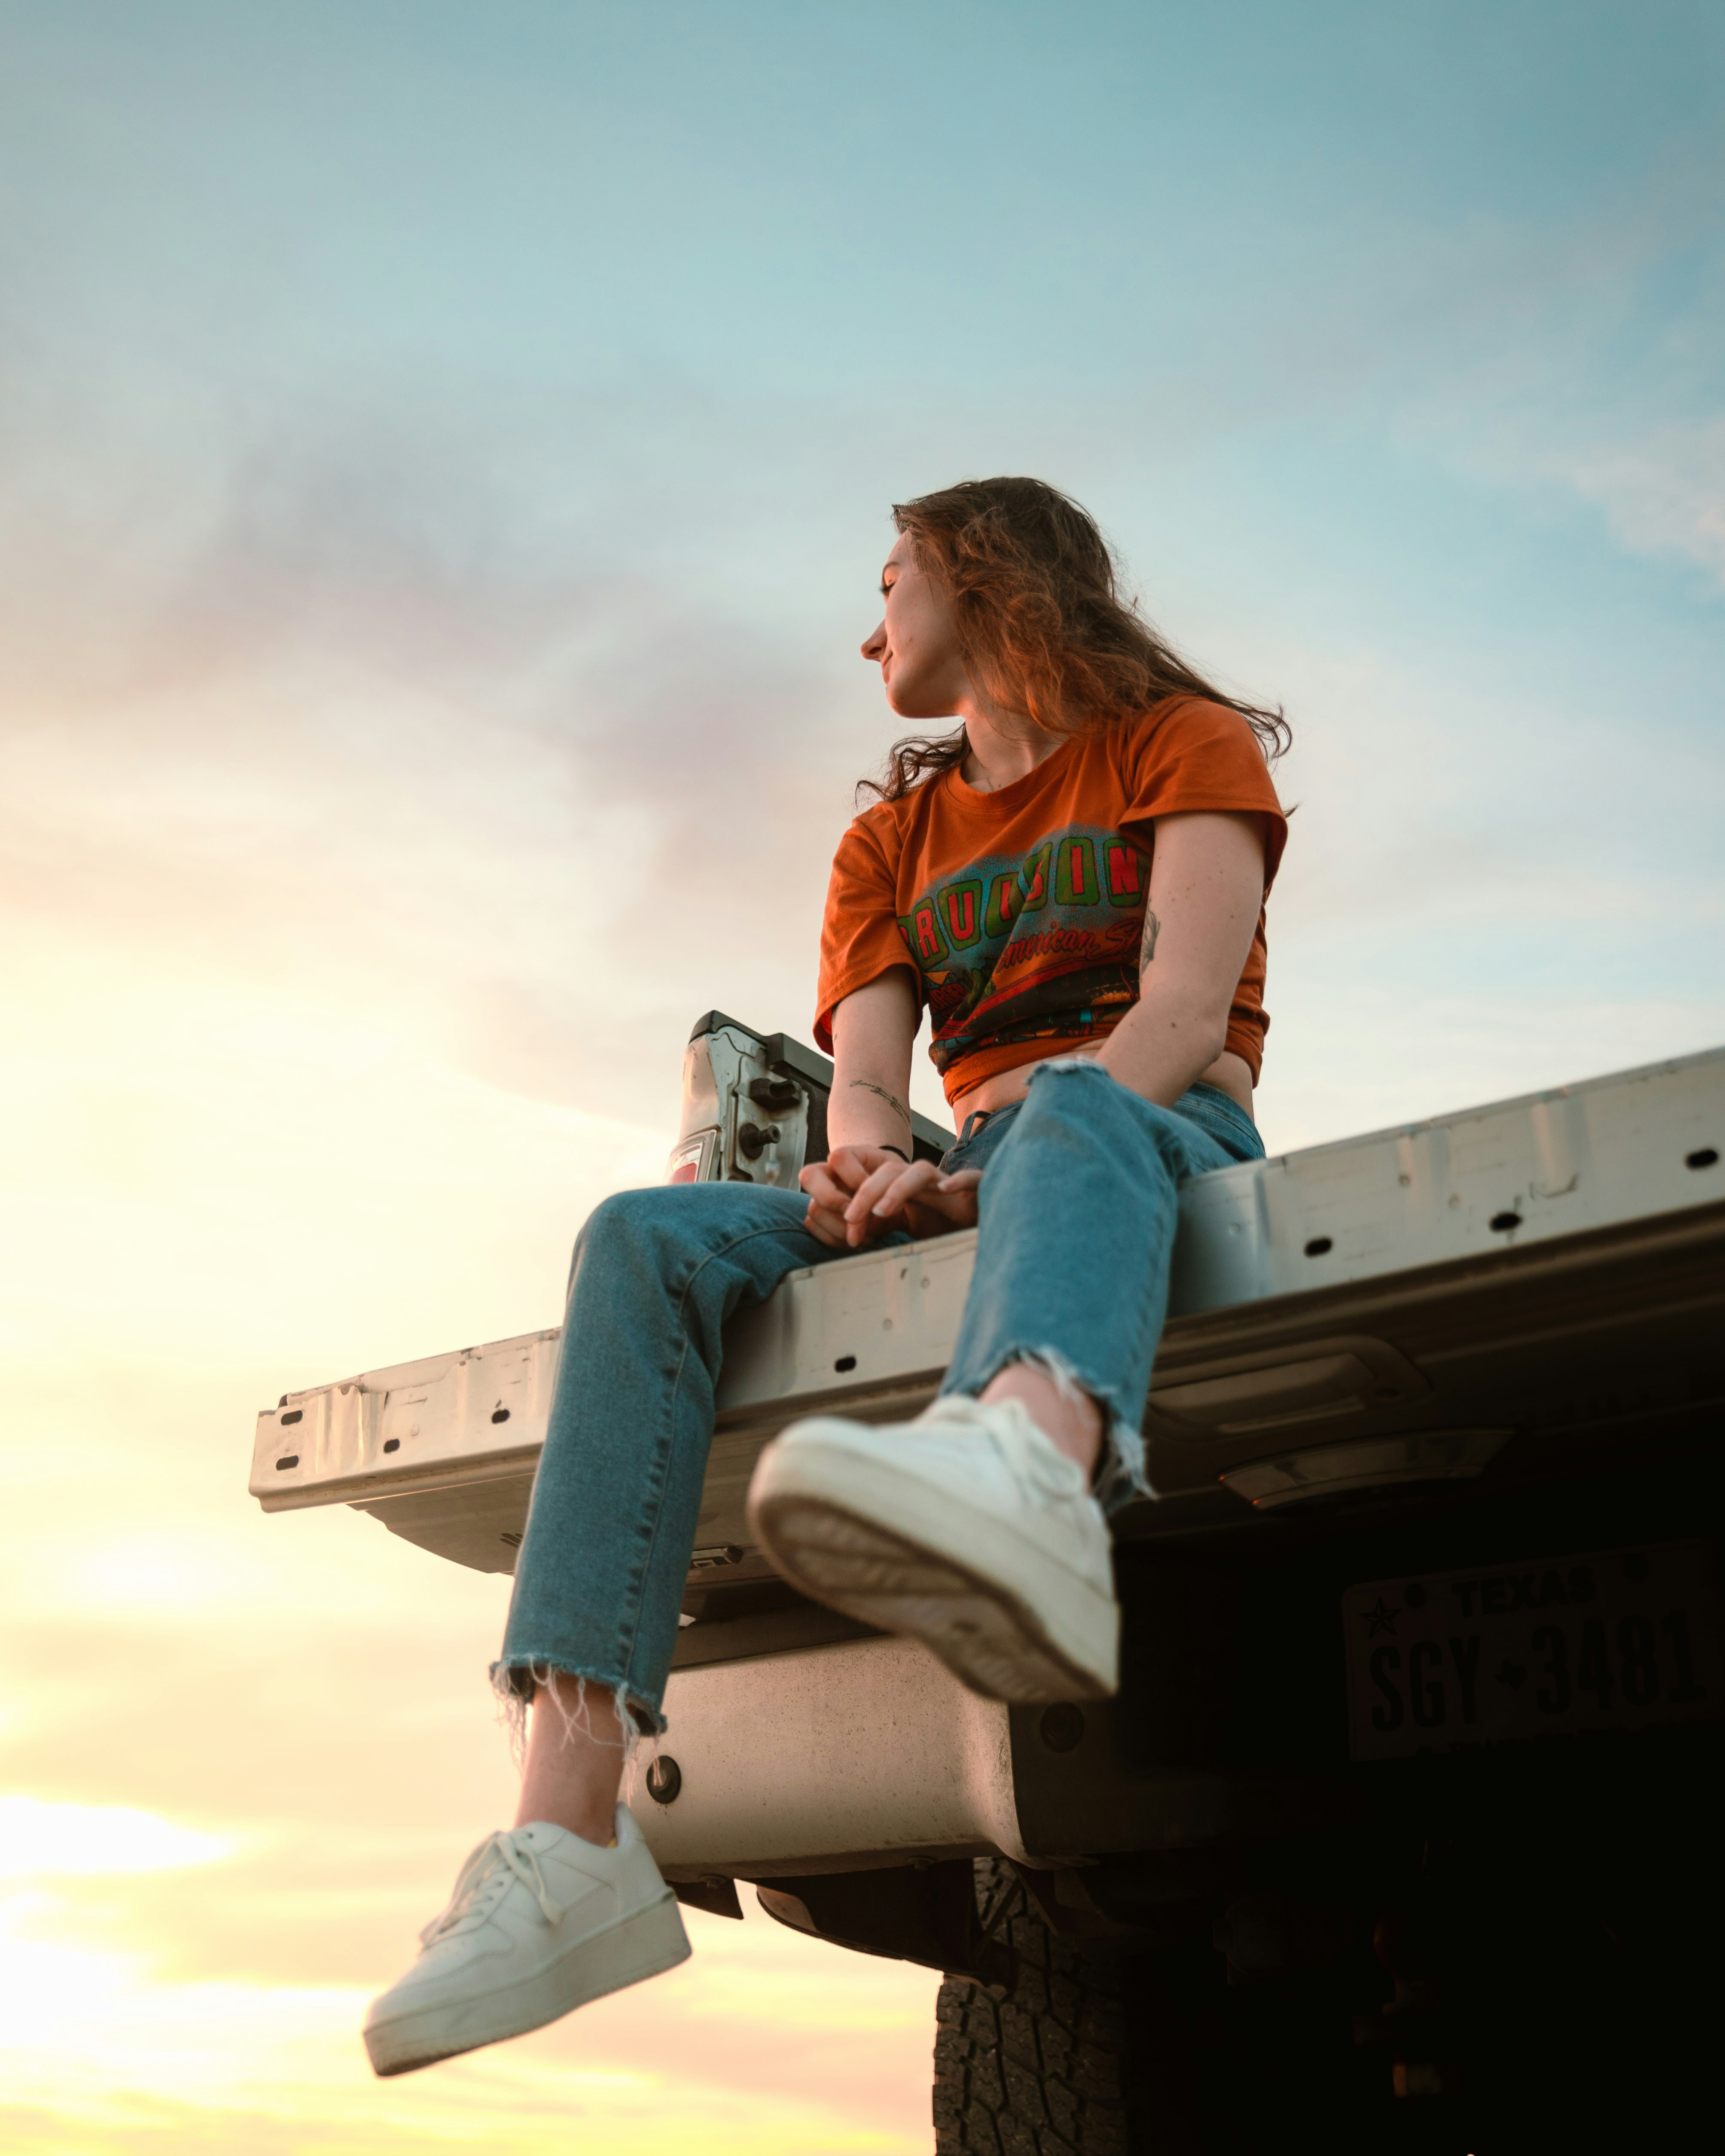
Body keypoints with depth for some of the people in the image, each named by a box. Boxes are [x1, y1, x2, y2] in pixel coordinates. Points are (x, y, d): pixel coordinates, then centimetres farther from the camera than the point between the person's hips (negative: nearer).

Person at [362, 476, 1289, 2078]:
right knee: (650, 1240, -21)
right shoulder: (890, 841, 24)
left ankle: (1030, 1474, -78)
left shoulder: (1182, 741, 10)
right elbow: (861, 1074, 6)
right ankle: (570, 1841, -36)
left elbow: (1185, 1006, -8)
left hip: (1167, 1137, -4)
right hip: (970, 1182, 4)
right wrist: (869, 1162, -19)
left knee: (1069, 1116, -39)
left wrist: (989, 1174, -23)